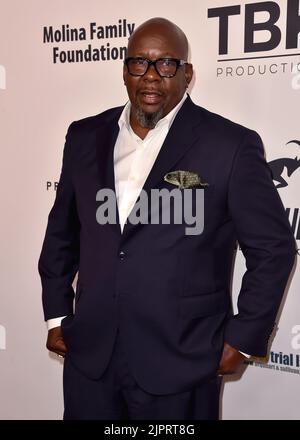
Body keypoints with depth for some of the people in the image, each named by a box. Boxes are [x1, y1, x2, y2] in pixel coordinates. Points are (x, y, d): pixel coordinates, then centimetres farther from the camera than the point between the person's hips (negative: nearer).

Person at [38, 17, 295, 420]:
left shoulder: (232, 145, -9)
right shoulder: (86, 137, 5)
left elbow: (273, 247, -4)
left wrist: (243, 339, -4)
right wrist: (57, 314, 12)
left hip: (180, 363, -3)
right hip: (89, 356, 4)